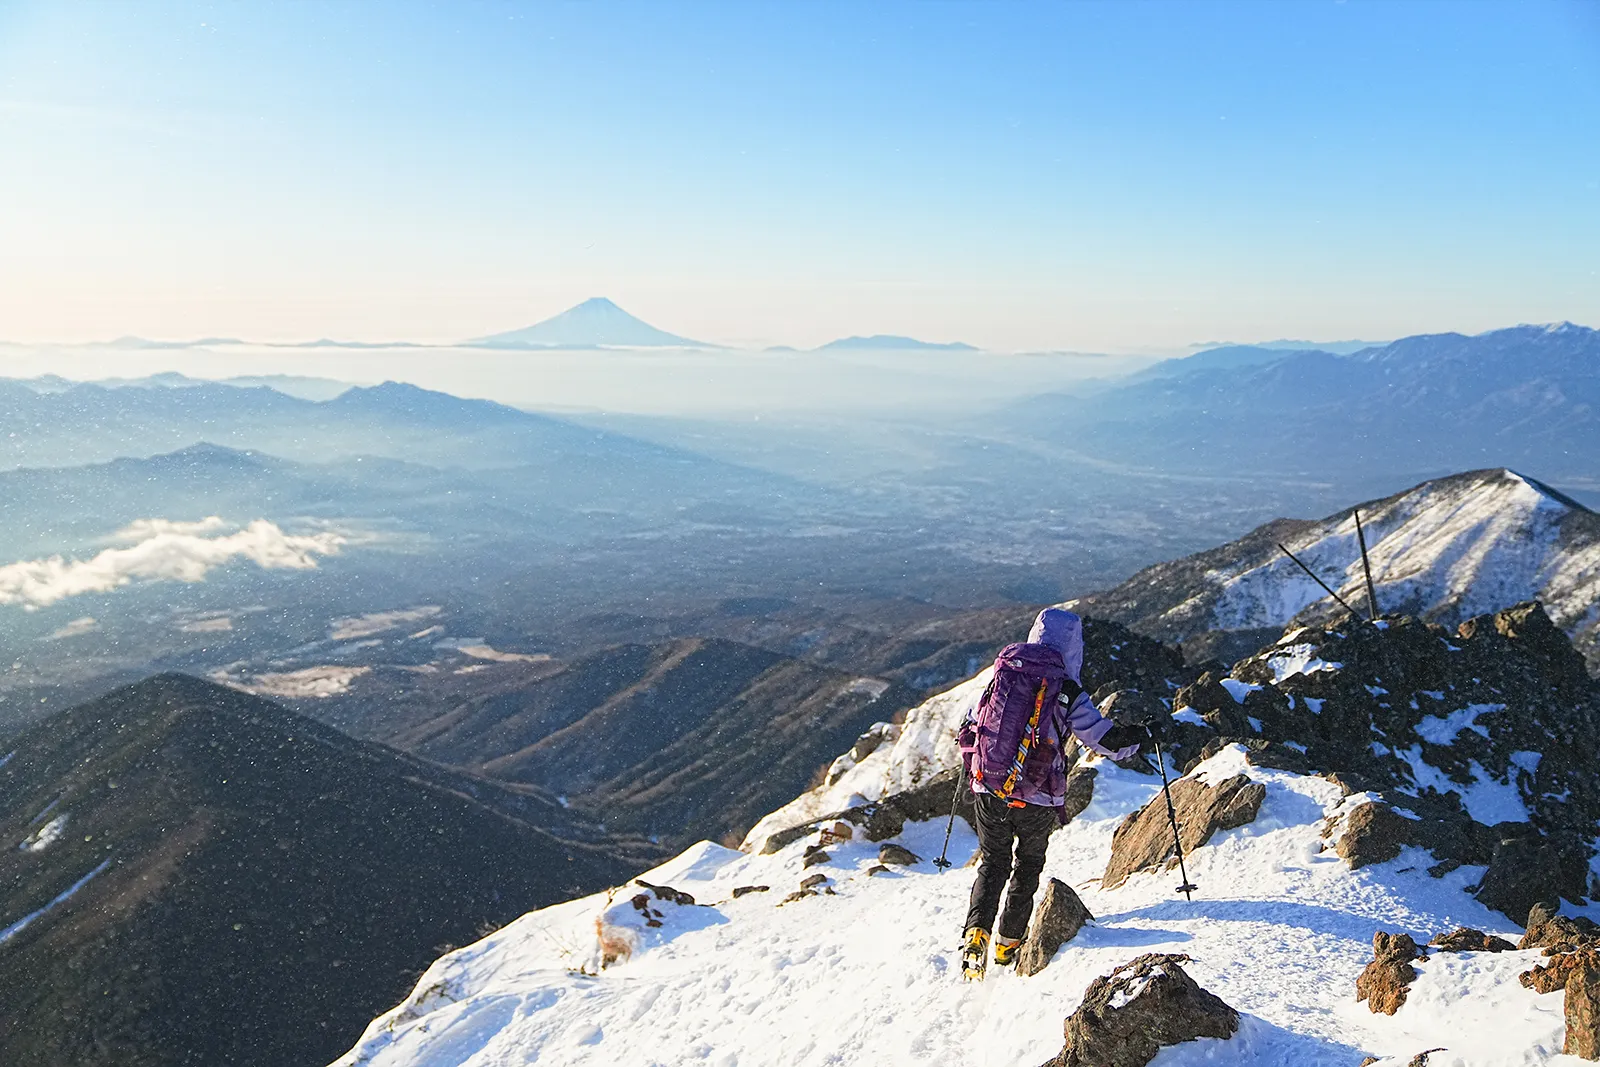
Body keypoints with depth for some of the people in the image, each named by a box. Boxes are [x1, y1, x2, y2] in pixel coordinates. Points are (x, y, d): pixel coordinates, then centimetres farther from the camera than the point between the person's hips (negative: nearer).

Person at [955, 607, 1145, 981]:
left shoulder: (1000, 678, 1)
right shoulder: (1068, 693, -11)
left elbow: (967, 733, 12)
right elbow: (1110, 741, -6)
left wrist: (974, 771, 32)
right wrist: (1138, 736, 15)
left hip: (988, 792, 2)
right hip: (1037, 801, -2)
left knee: (992, 864, 18)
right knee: (1027, 867, 21)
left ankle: (977, 931, -1)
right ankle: (1008, 943, 28)